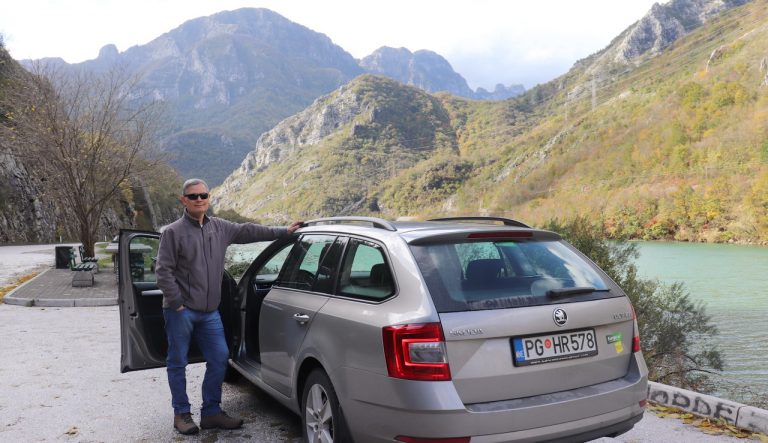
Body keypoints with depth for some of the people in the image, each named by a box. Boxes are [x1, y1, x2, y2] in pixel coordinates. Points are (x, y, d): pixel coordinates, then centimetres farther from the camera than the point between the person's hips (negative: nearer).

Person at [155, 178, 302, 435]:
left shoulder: (220, 228, 9)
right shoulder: (173, 232, -7)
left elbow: (248, 231, 15)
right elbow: (163, 271, -9)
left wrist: (284, 232, 15)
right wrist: (177, 304, -13)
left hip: (209, 311, 5)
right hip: (181, 311, -5)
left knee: (219, 358, 5)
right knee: (178, 363, 5)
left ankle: (211, 412, 17)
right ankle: (181, 413, 19)